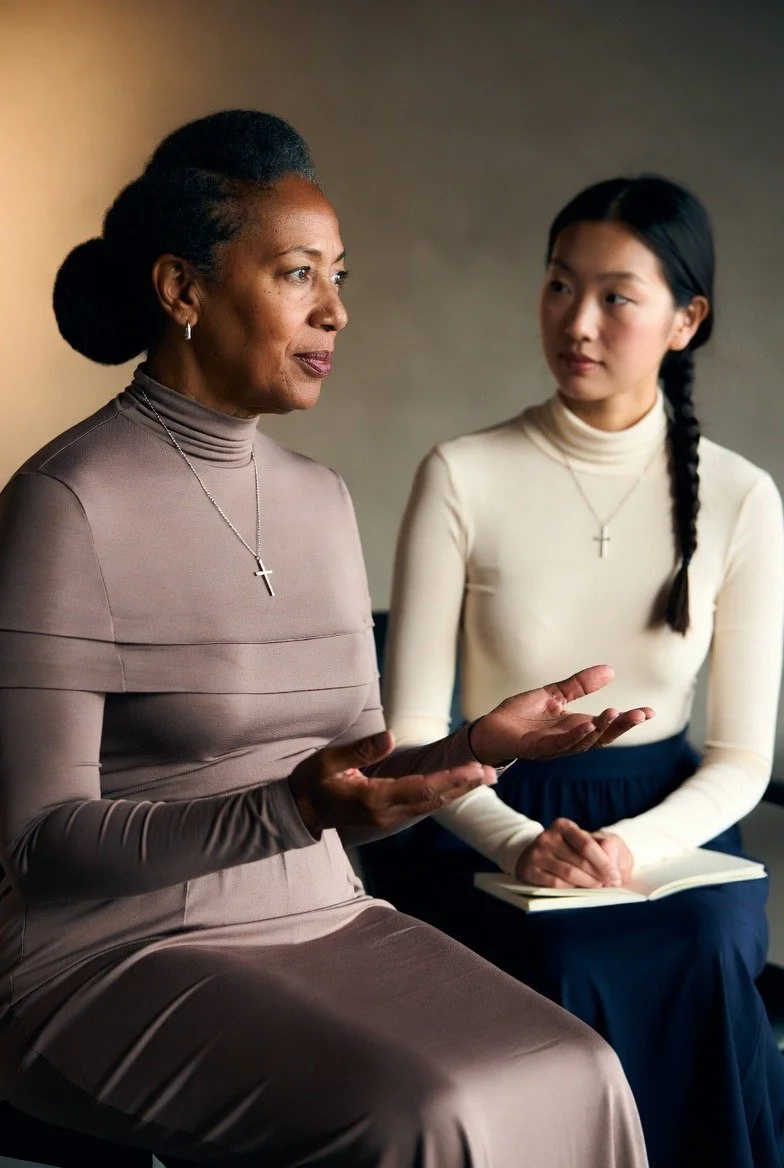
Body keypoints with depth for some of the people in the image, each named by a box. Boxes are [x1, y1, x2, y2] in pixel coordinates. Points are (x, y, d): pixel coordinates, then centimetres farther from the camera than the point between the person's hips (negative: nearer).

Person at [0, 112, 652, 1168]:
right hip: (120, 953, -6)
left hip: (323, 919, 6)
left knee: (575, 1077, -15)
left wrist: (477, 745, -5)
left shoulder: (321, 500, 10)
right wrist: (292, 811, -27)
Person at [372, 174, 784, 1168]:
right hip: (495, 820, -1)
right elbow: (412, 734, -5)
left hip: (669, 821, 1)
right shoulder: (463, 477, -6)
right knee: (574, 970, -30)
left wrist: (639, 845, -18)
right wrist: (519, 844, -22)